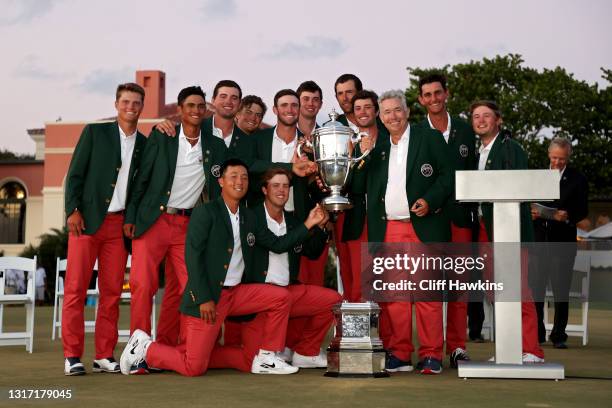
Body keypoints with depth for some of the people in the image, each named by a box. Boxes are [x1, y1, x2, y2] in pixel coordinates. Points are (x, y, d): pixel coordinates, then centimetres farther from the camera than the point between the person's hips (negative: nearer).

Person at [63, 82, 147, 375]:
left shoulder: (144, 144, 14)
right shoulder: (95, 132, 6)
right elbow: (75, 174, 2)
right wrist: (73, 210, -8)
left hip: (120, 224, 3)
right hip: (87, 219, -3)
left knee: (112, 291, 2)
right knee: (76, 288, -5)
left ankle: (104, 356, 9)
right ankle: (72, 356, 1)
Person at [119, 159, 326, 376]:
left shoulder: (249, 217, 13)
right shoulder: (206, 212, -8)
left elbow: (277, 244, 16)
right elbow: (192, 256, -14)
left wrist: (308, 224, 5)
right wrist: (204, 299, -19)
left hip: (236, 292, 7)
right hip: (206, 297, -7)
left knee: (280, 297, -3)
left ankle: (265, 359, 6)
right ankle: (145, 347, 13)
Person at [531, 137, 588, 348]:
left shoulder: (578, 180, 4)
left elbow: (583, 211, 1)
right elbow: (529, 204, 15)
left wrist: (568, 216, -18)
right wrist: (531, 212, -7)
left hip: (563, 241, -2)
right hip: (539, 239, 2)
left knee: (561, 289, 0)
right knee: (535, 287, 1)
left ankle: (559, 335, 7)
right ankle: (536, 334, 10)